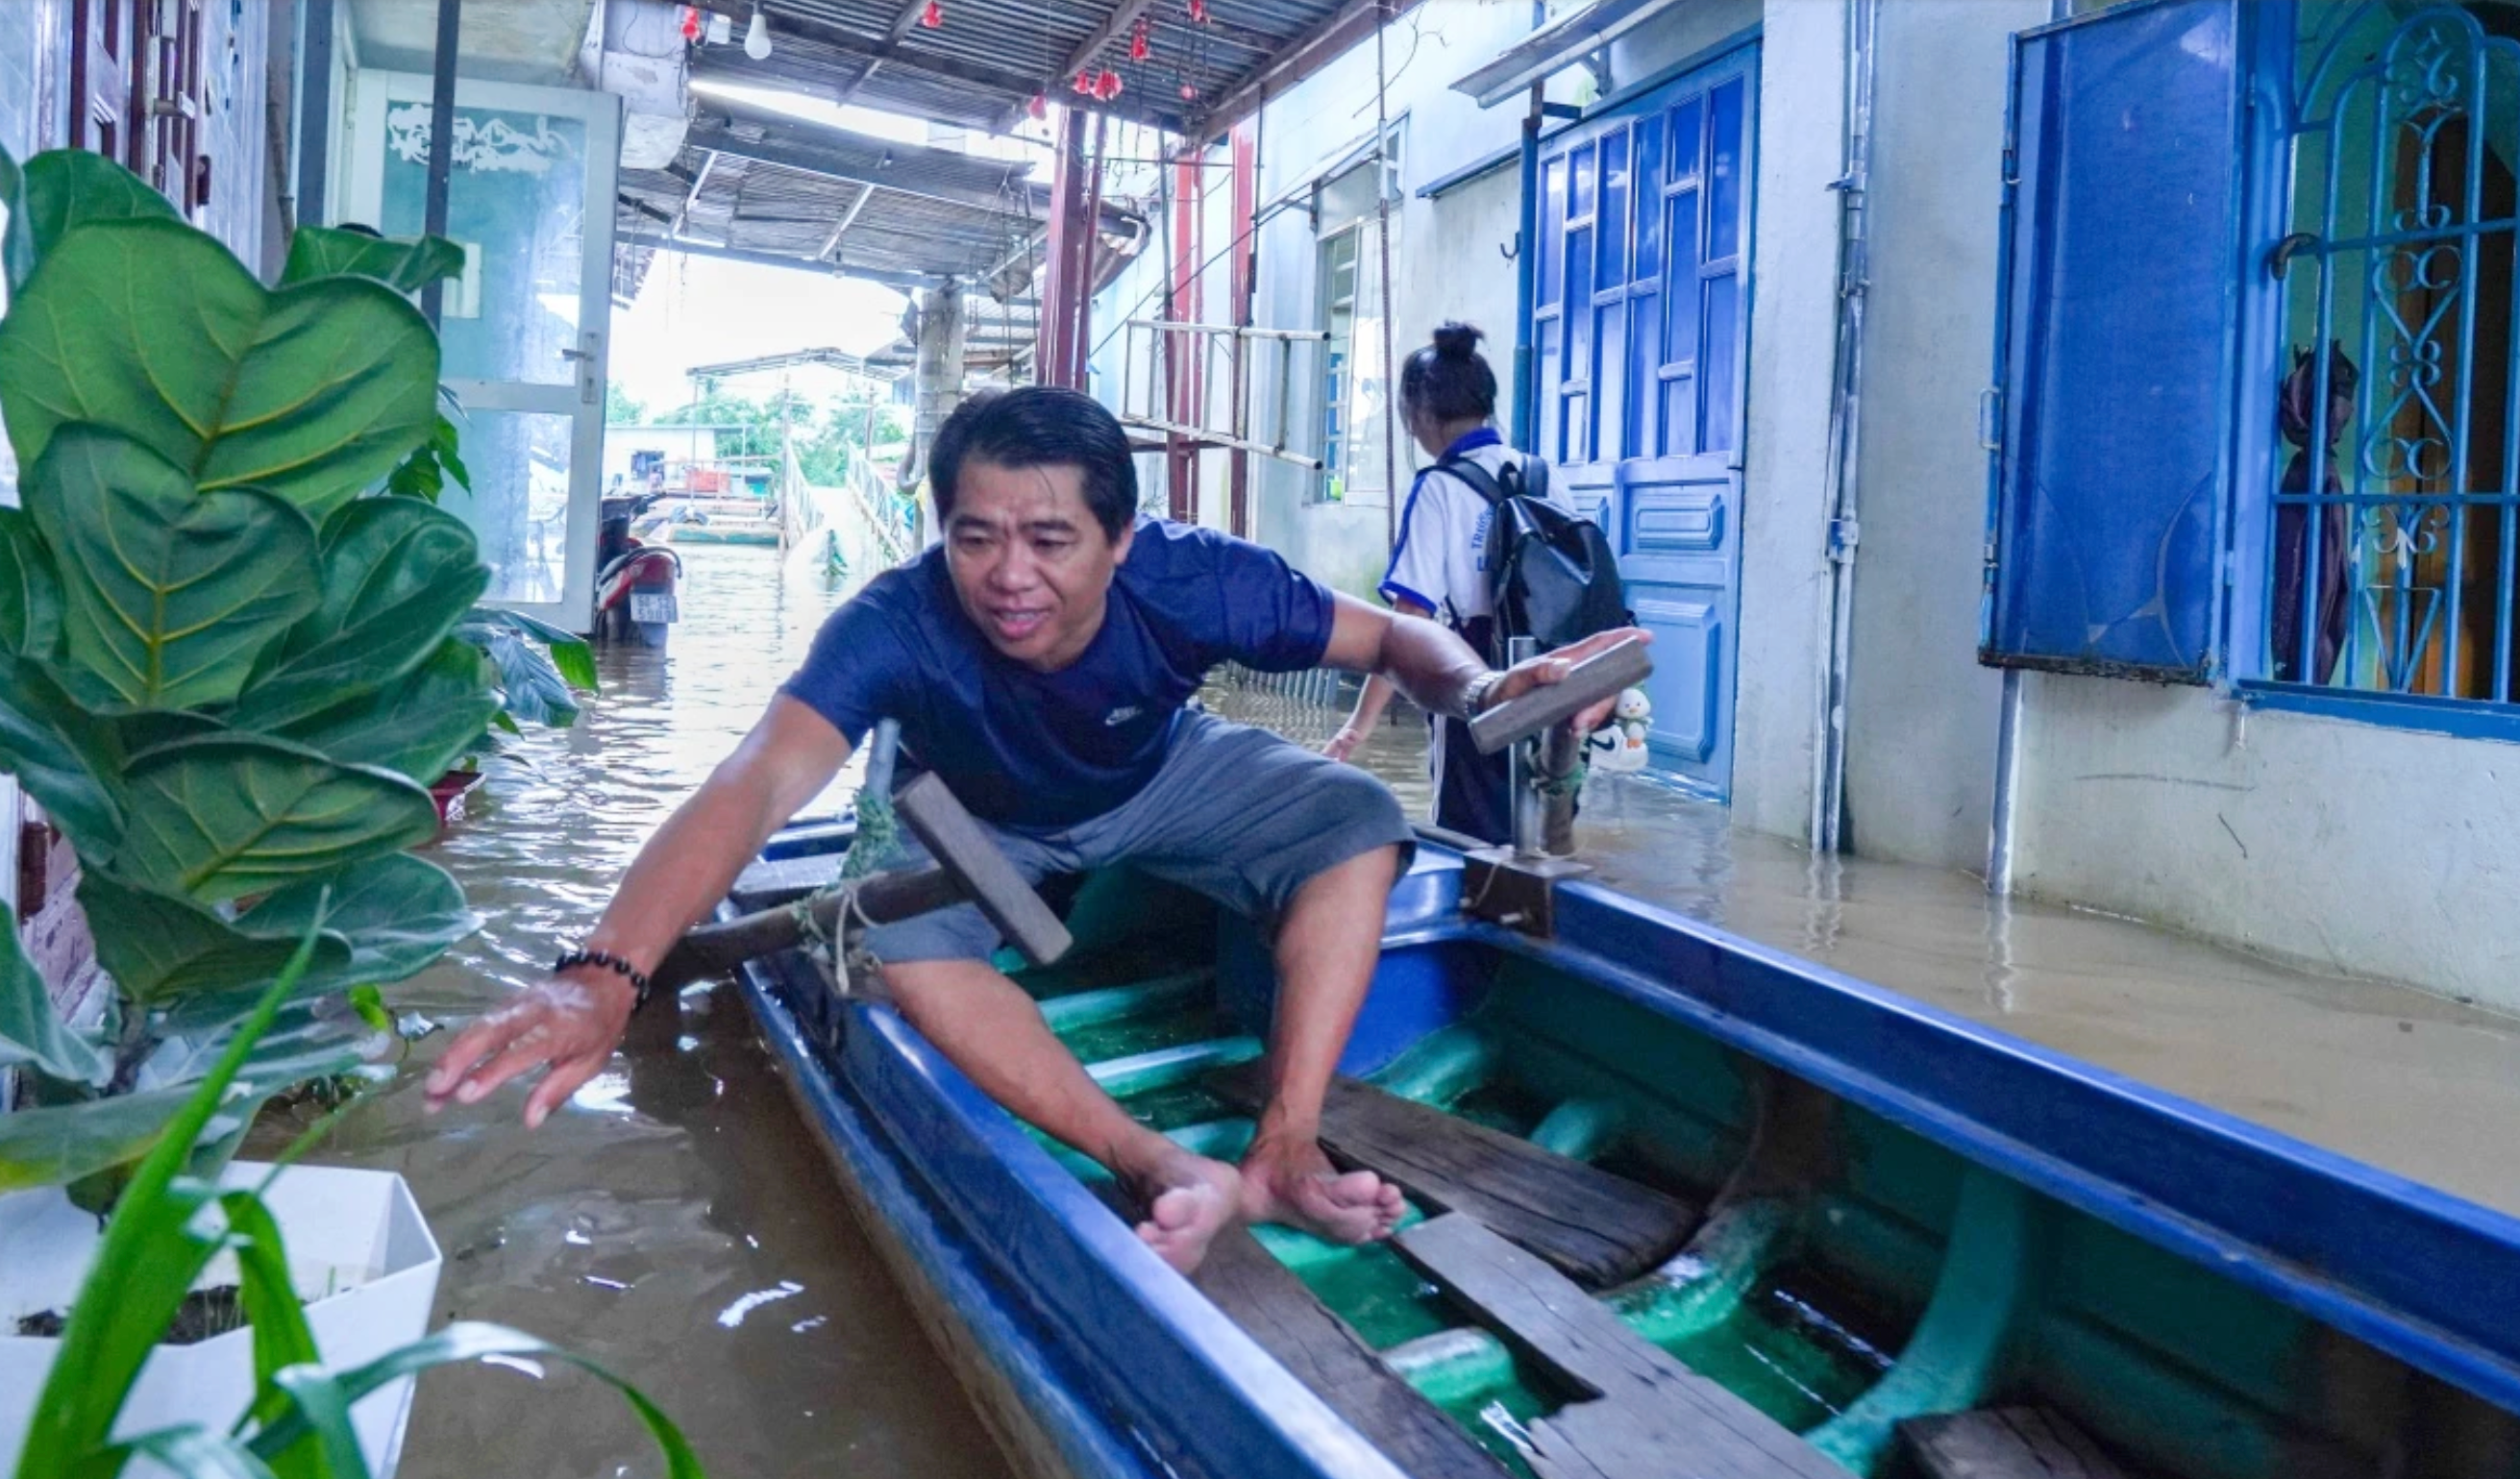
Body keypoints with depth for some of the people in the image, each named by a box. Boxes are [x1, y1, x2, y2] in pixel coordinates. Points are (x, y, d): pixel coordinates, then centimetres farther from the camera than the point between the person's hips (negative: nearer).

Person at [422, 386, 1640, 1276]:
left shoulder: (1191, 583, -33)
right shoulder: (899, 624, -38)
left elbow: (1392, 638, -19)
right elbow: (759, 785, -52)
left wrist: (1479, 689, -42)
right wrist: (606, 974, -67)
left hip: (1163, 783, 1)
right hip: (980, 824, -1)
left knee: (1355, 820, -22)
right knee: (888, 935, -32)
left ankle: (1282, 1158, -20)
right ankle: (1170, 1171, -25)